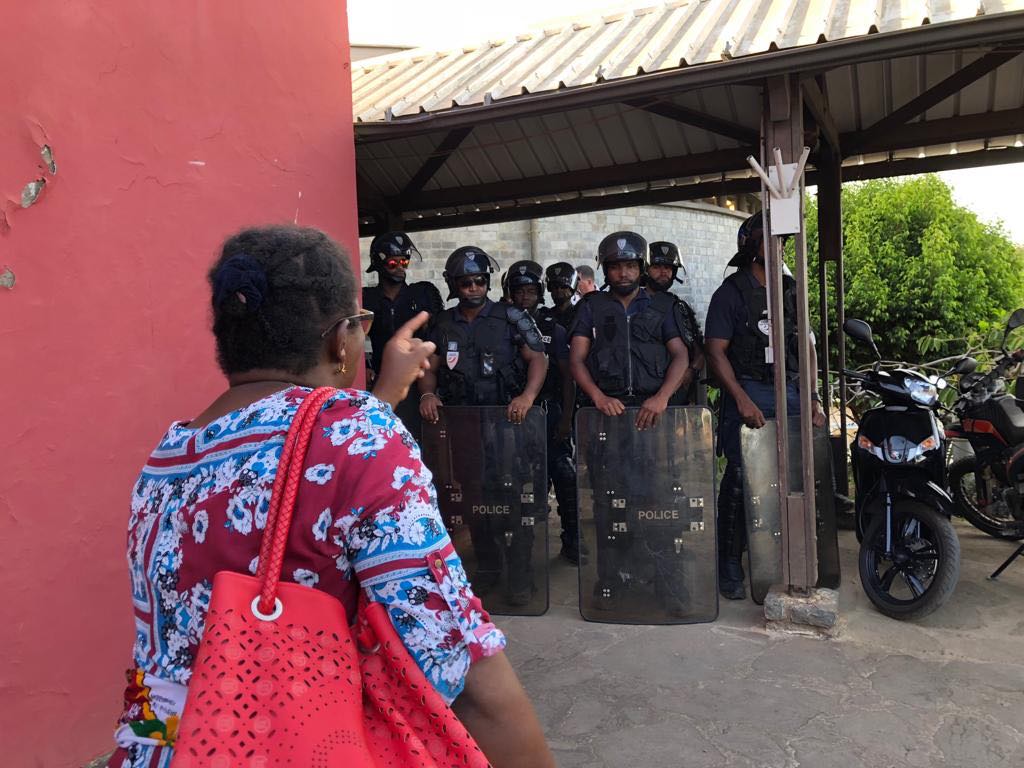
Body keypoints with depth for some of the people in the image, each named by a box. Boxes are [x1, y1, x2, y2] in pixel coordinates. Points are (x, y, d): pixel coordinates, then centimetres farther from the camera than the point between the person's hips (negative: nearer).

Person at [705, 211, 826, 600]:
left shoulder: (791, 290, 17)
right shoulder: (730, 293, 1)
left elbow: (807, 347, 17)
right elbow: (715, 351, -6)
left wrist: (813, 398, 6)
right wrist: (743, 400, -16)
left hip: (790, 392, 5)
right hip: (747, 395, -5)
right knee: (740, 480, -5)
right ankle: (730, 568, 5)